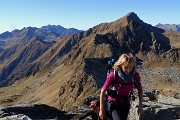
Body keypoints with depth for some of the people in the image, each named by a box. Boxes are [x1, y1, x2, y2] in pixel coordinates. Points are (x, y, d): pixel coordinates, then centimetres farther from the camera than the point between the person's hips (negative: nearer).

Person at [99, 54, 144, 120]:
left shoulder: (135, 75, -16)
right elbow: (103, 91, -16)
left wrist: (140, 106, -1)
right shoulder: (113, 75, -25)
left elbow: (140, 90, 1)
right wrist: (101, 109, -13)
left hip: (125, 104, 4)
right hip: (113, 103, -4)